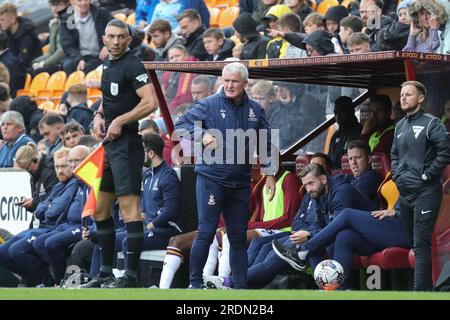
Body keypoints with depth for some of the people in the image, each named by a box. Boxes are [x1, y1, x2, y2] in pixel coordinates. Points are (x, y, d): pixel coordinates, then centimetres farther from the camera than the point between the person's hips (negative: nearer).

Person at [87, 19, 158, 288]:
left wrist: (119, 121, -16)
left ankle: (132, 275, -11)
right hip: (108, 144, 10)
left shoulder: (132, 66, -11)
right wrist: (99, 117, 9)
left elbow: (150, 102, -20)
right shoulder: (108, 65, 16)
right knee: (100, 209, 13)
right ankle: (106, 271, 22)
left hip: (126, 143, -10)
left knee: (129, 207, -11)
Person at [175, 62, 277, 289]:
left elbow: (266, 145, 16)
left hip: (240, 183, 4)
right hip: (211, 178, -4)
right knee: (206, 232, -9)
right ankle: (194, 283, -3)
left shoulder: (255, 110, 9)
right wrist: (201, 136, -21)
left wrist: (269, 174, 11)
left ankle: (241, 285, 13)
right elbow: (181, 125, -5)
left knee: (238, 236, 8)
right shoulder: (209, 105, -4)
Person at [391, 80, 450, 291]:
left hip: (426, 192, -8)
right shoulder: (400, 126, 14)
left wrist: (428, 175, -16)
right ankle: (427, 285, 22)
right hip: (404, 192, 8)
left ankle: (421, 291, -19)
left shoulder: (431, 124, -9)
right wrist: (397, 175, 12)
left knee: (421, 244, -15)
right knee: (412, 242, 13)